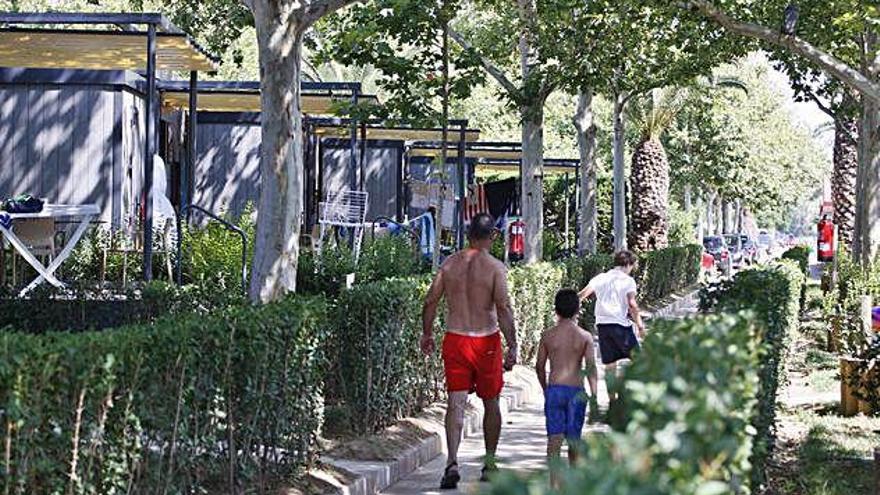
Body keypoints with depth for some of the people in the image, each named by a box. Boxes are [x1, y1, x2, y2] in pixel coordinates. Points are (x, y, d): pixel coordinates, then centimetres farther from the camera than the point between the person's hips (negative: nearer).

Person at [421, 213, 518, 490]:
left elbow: (430, 301, 4)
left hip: (455, 340, 2)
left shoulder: (449, 264, 2)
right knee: (491, 403, 14)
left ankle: (452, 462, -19)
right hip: (486, 341, -2)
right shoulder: (495, 267, -9)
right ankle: (489, 464, 23)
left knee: (456, 403, -1)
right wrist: (512, 346, -15)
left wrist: (427, 334, 17)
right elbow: (503, 308, -16)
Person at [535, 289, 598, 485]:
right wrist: (594, 395, -3)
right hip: (576, 391, 0)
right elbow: (591, 367, -7)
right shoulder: (585, 336, -1)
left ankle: (554, 482, -16)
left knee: (554, 438, -3)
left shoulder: (548, 335, 2)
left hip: (553, 390, 0)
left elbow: (540, 366, 5)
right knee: (573, 438, 13)